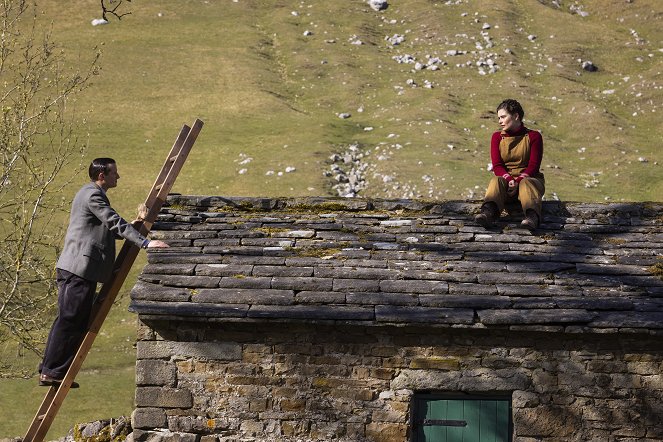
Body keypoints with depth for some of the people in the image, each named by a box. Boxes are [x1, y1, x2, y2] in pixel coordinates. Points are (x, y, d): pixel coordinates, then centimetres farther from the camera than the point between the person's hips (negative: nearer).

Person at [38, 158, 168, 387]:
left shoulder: (90, 193, 22)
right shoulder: (93, 195, -11)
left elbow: (107, 229, 28)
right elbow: (114, 223, -20)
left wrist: (136, 225, 27)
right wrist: (145, 242, -24)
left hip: (73, 267, 11)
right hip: (80, 267, -11)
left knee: (67, 320, 12)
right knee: (70, 320, -8)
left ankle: (49, 370, 14)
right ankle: (52, 372, -6)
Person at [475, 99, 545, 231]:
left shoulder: (533, 136, 4)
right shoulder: (497, 137, 12)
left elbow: (534, 165, -5)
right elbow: (497, 165, 0)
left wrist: (518, 181, -22)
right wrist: (509, 180, -21)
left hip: (528, 178, -1)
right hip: (505, 178, 2)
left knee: (526, 184, -36)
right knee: (496, 181, -32)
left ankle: (532, 216, -67)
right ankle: (488, 213, -63)